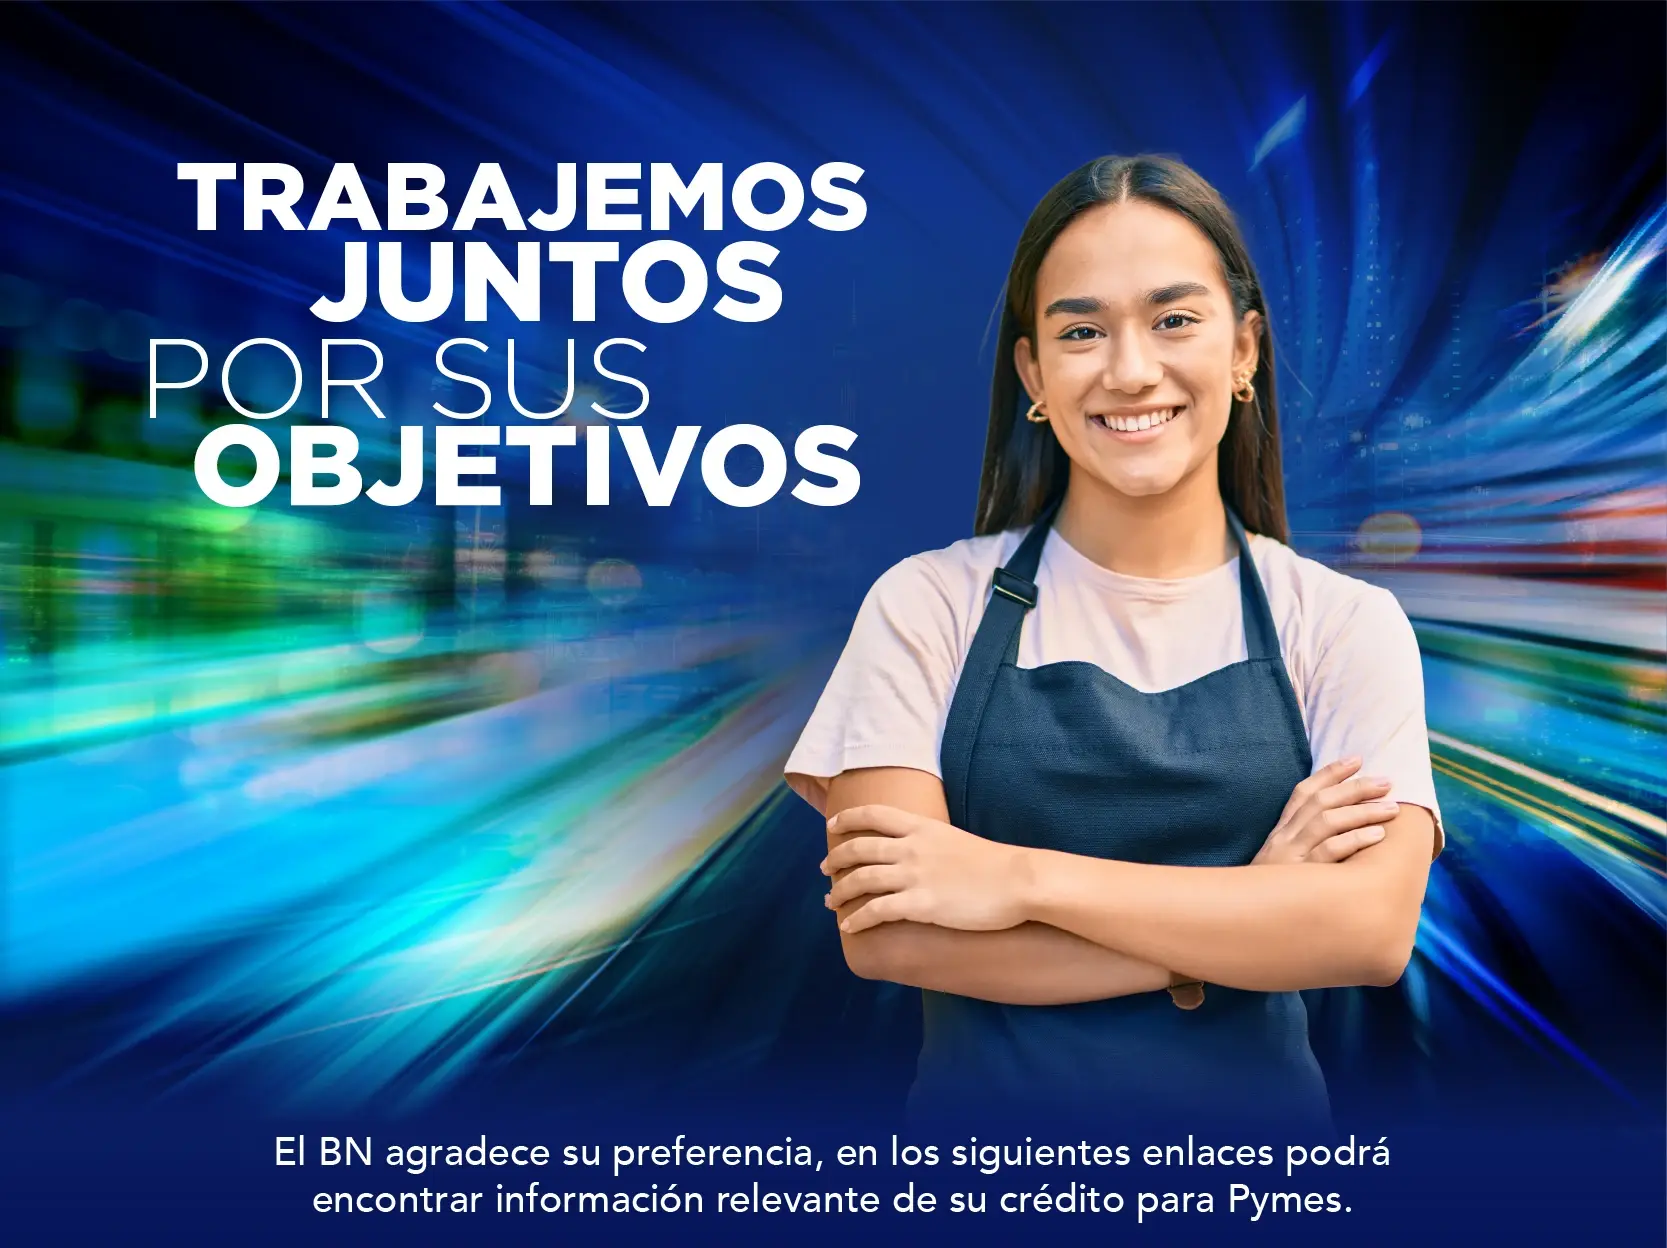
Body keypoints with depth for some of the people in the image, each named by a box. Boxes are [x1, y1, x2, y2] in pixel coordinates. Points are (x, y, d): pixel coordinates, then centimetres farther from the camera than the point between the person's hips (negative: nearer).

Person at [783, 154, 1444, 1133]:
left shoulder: (1347, 622, -4)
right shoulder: (928, 604, -8)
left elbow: (1372, 928, -16)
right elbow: (886, 935, -15)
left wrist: (1018, 877, -21)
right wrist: (1241, 915, -16)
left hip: (1254, 1099, 1)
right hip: (982, 1099, -1)